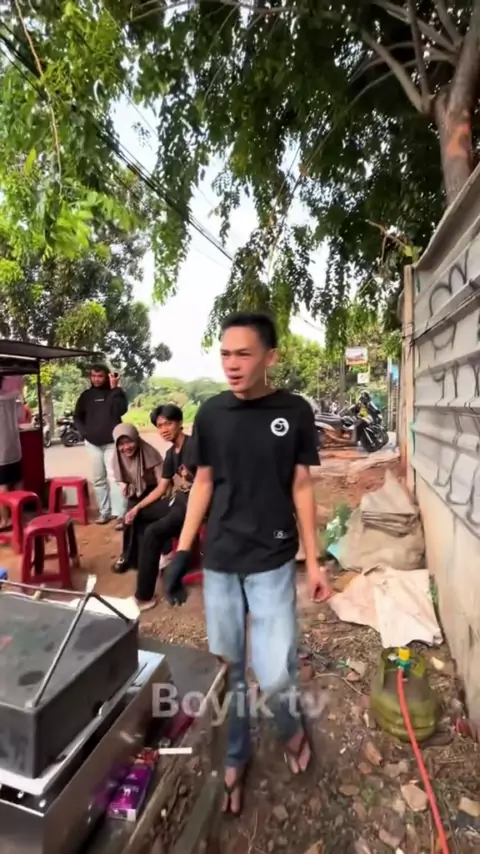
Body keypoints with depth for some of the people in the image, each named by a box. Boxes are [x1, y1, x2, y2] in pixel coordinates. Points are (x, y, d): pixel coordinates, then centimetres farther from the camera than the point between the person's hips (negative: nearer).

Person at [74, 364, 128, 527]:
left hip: (111, 442, -3)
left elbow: (120, 410, -17)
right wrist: (84, 432, 2)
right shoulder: (86, 395, 9)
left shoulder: (115, 392, 1)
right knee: (98, 479, 9)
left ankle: (120, 514, -9)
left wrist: (114, 388, -19)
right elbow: (77, 416, 16)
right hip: (92, 443, 4)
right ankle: (104, 511, 19)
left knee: (113, 477, -10)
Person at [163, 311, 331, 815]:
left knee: (274, 678, 1)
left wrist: (313, 561, 0)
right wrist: (181, 551, 3)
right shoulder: (211, 413, -3)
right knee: (227, 668, 15)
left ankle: (292, 728, 38)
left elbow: (301, 488, -2)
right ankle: (234, 758, 43)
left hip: (272, 562, -2)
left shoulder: (294, 413, -7)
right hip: (218, 562, 2)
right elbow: (203, 484, 4)